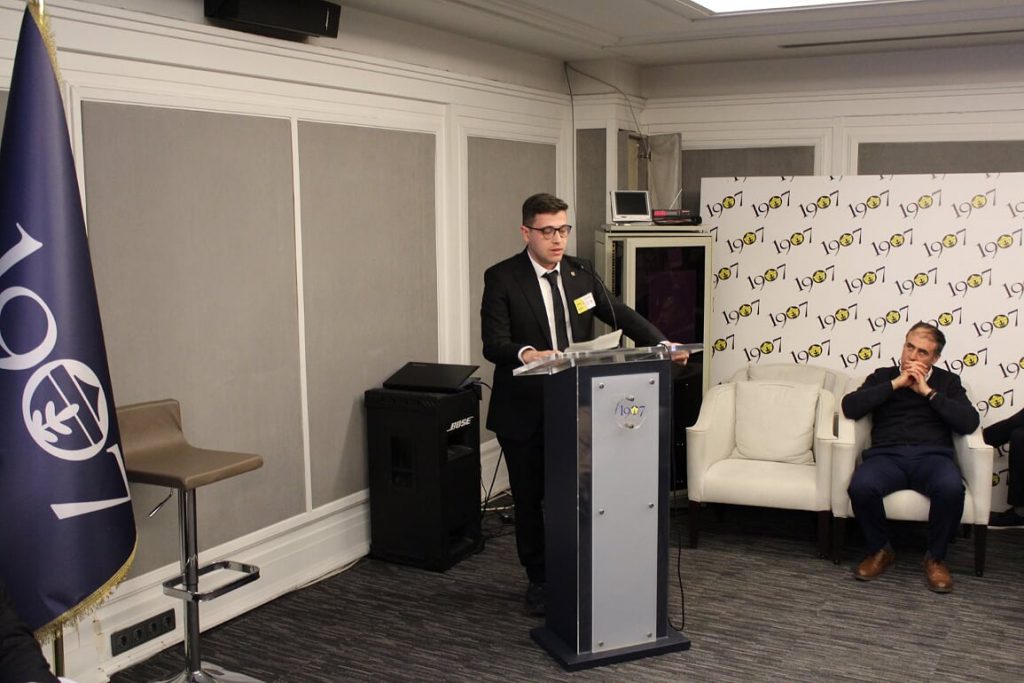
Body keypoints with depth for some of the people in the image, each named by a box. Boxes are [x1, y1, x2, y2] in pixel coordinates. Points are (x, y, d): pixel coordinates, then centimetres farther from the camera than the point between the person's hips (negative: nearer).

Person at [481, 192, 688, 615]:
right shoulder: (501, 278, -9)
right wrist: (526, 353, -40)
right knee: (530, 498, 9)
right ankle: (539, 581, 27)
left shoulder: (580, 272, 6)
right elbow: (493, 343, -18)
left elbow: (621, 315, 4)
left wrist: (661, 344, -13)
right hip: (524, 411, -3)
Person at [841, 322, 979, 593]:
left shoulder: (947, 381, 20)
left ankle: (936, 557, -9)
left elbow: (969, 423, 2)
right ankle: (880, 550, -5)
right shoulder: (883, 376, 19)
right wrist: (896, 384, -1)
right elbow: (850, 407, 1)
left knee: (951, 489, -36)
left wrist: (928, 391, -1)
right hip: (886, 455, 0)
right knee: (861, 487, -34)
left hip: (932, 455, 0)